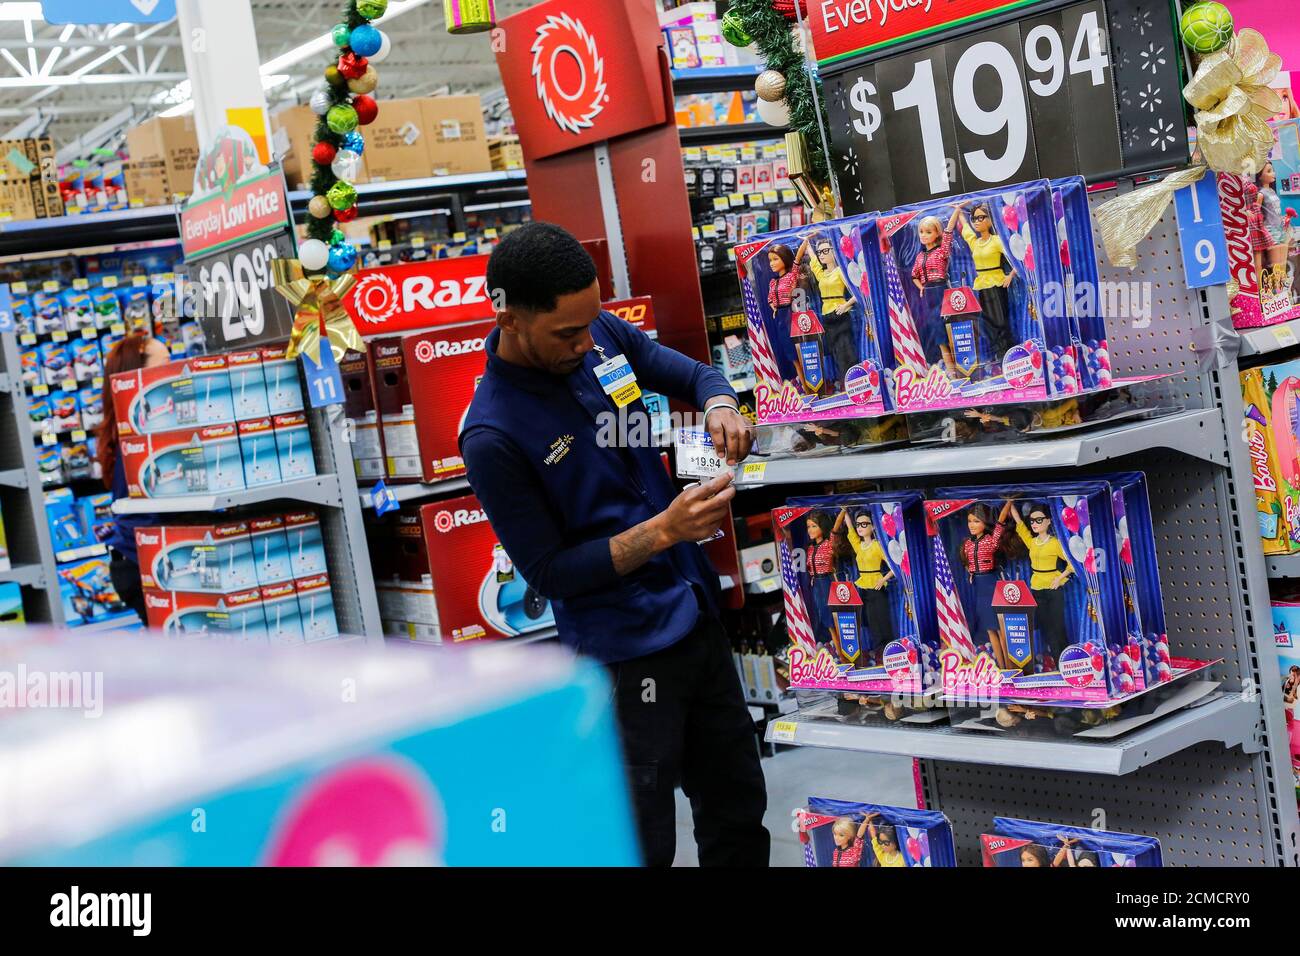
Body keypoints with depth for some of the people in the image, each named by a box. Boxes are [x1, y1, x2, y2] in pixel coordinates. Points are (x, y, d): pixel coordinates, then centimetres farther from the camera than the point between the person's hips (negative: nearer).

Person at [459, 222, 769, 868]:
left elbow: (692, 374, 13)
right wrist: (664, 530, -25)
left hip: (696, 612, 7)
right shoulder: (492, 437, -21)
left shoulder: (602, 335, -3)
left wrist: (719, 408, -11)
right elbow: (549, 573, -16)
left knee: (739, 812, 19)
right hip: (626, 651, -7)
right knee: (645, 843, 3)